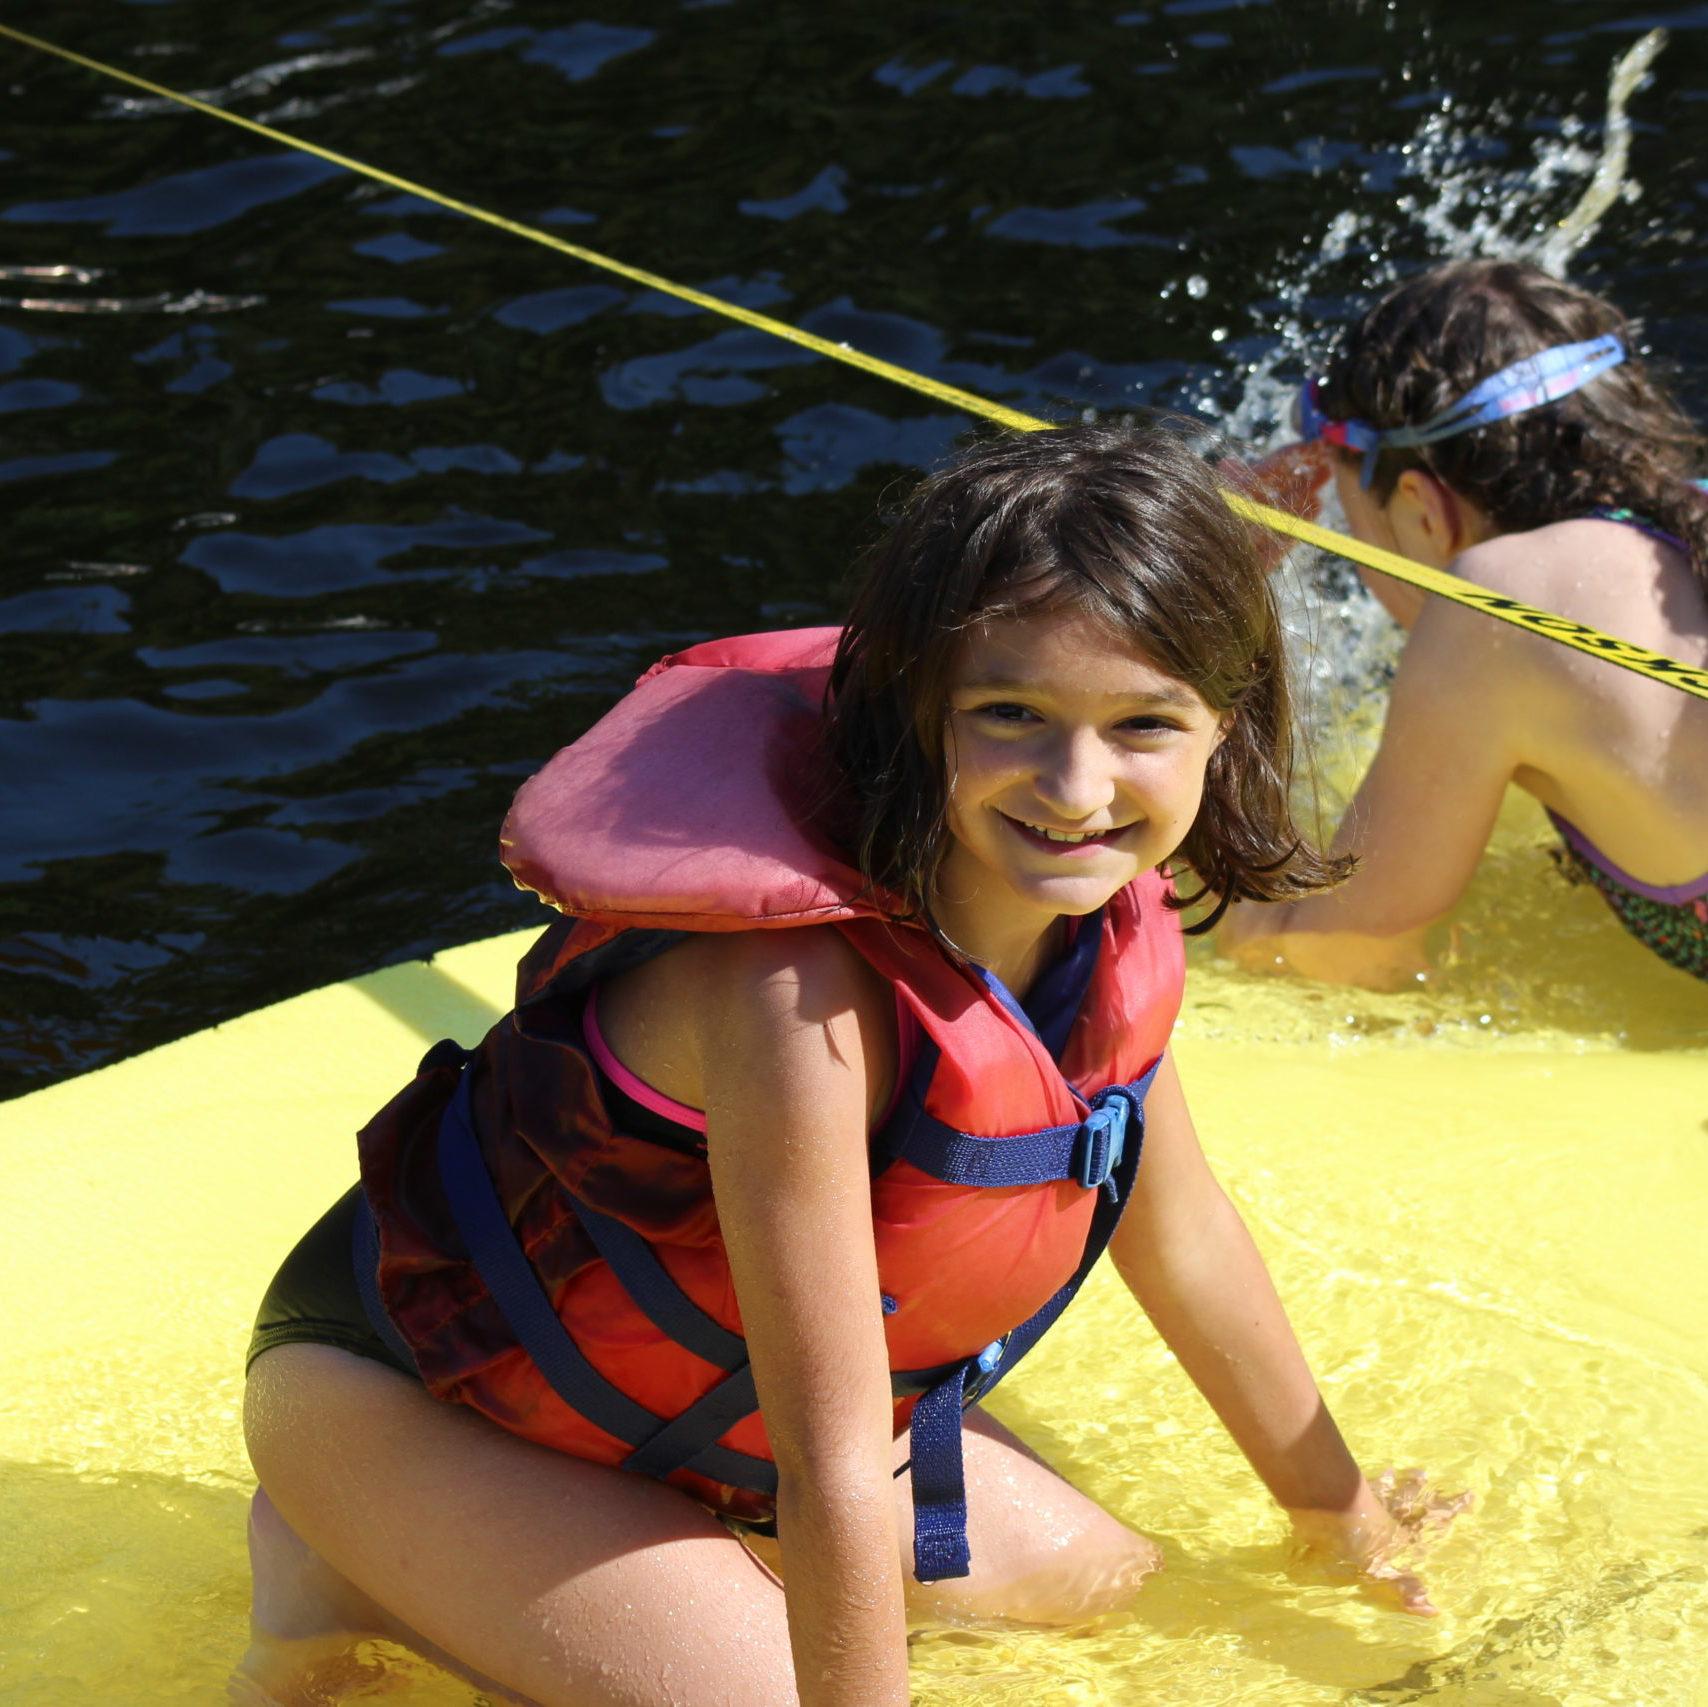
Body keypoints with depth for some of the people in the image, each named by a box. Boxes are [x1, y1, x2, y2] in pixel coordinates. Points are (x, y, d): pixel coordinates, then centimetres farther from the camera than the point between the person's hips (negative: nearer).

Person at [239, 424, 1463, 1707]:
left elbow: (1182, 1234, 5)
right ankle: (355, 1568, 0)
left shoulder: (1108, 915, -14)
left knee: (1092, 1577, 10)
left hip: (708, 1387, 8)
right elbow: (834, 1466, -35)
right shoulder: (799, 988, -39)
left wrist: (1334, 1507, 16)